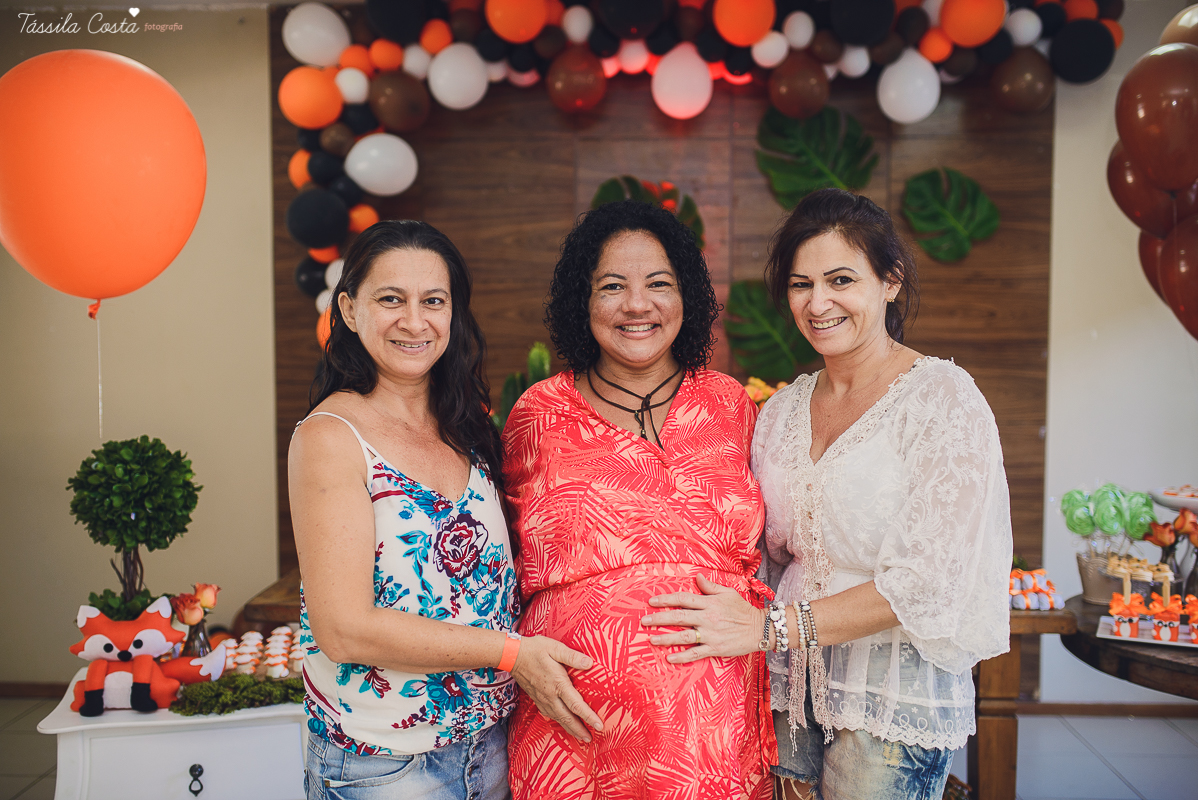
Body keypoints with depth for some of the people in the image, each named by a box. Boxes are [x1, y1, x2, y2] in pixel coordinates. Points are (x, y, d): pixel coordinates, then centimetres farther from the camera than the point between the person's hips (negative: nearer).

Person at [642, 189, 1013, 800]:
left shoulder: (944, 399, -11)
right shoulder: (782, 411, 6)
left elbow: (927, 580, -18)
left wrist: (771, 627, -18)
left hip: (896, 694, -4)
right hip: (793, 681, 5)